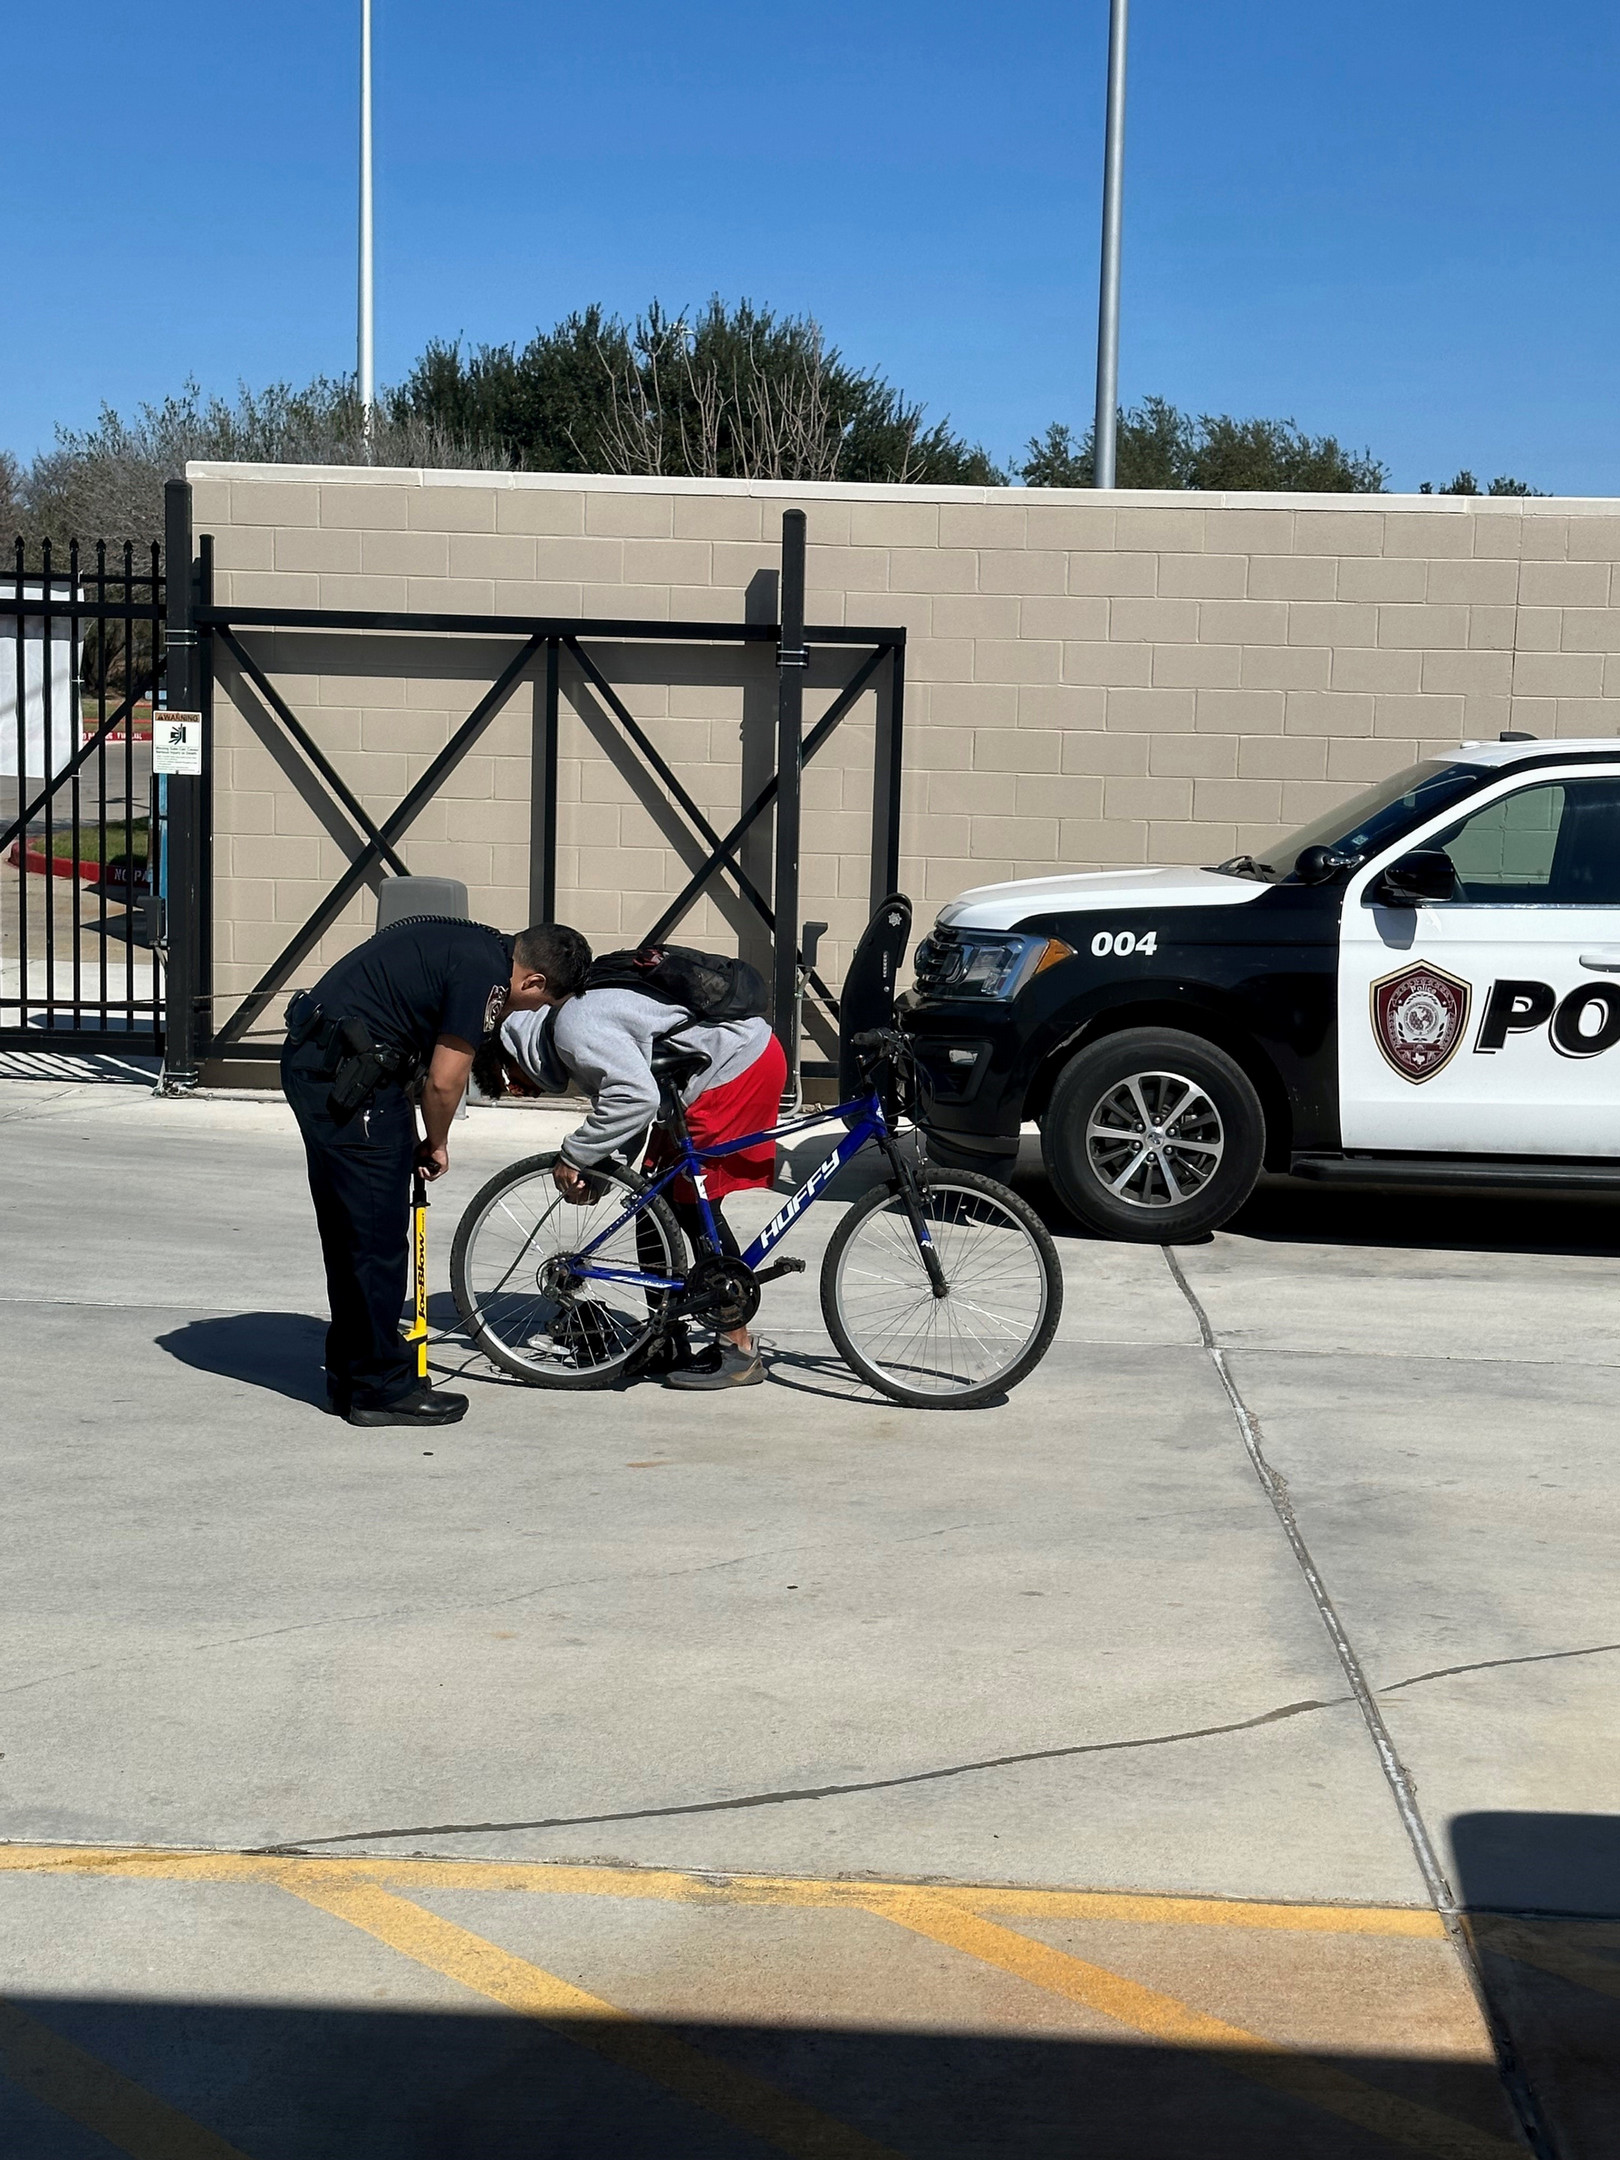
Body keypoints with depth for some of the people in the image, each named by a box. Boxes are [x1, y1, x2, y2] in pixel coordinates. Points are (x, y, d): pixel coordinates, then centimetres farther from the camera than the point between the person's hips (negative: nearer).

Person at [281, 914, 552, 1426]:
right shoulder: (485, 972, -14)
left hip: (308, 1059, 10)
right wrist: (437, 1145, 6)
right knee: (378, 1240, -1)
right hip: (345, 1077, -10)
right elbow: (444, 1081, -13)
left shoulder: (470, 943, 15)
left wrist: (413, 1140, 17)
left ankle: (351, 1374, 27)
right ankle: (383, 1388, 7)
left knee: (348, 1234, 17)